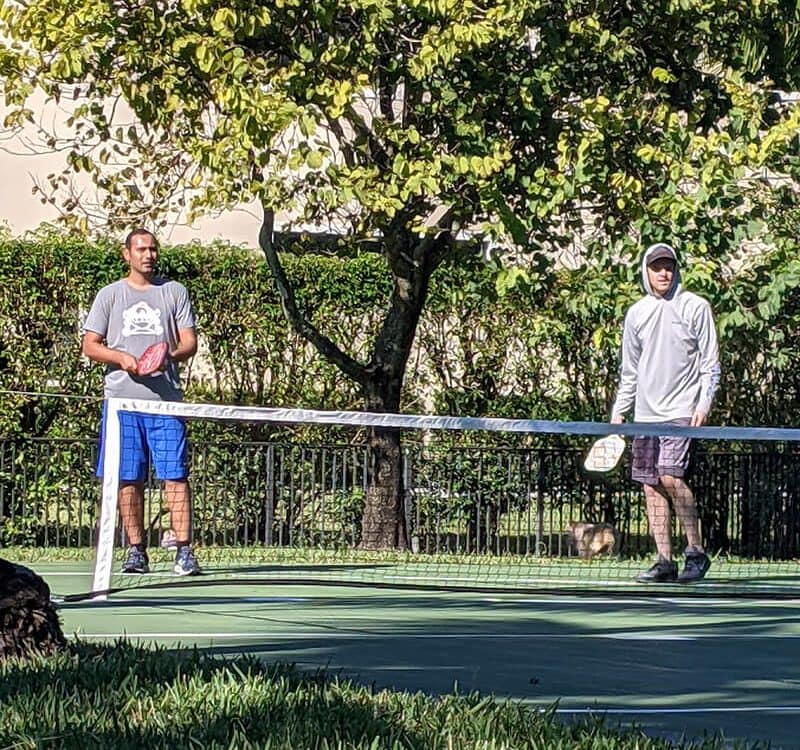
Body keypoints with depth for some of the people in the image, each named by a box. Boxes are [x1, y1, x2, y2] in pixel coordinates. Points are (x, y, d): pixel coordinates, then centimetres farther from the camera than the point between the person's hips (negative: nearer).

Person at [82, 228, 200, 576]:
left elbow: (189, 342, 7)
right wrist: (121, 357, -10)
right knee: (129, 478, 1)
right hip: (122, 399, 1)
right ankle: (136, 550, 8)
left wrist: (169, 357, -14)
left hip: (166, 400, -1)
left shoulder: (175, 292, 12)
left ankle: (184, 551, -9)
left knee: (175, 476, -7)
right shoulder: (110, 295, 12)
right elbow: (90, 345, 8)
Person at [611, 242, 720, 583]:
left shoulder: (695, 307, 0)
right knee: (651, 485, 2)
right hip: (645, 414, 5)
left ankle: (696, 552, -6)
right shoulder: (637, 313, 13)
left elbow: (710, 362, -1)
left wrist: (703, 404, -11)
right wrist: (619, 411, 14)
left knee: (670, 476, -18)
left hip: (680, 410, -5)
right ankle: (665, 561, 6)